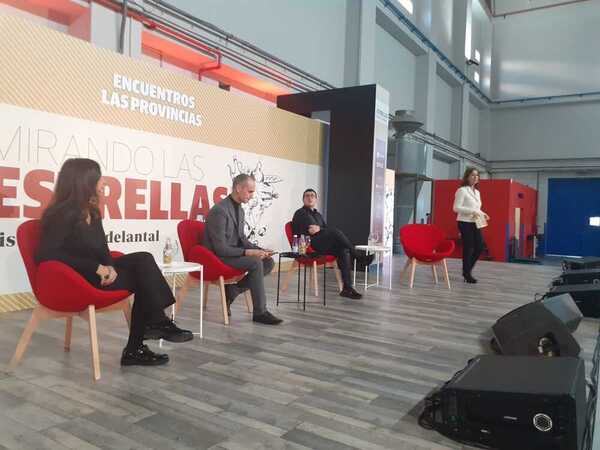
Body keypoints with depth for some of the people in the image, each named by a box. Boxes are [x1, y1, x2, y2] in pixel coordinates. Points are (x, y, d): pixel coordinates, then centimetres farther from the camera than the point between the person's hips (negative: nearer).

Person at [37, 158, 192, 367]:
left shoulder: (92, 211, 10)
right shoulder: (63, 213, -15)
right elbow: (47, 254, -21)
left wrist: (109, 267, -15)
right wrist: (97, 268, -24)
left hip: (95, 272, 8)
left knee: (143, 260, -15)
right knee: (144, 279, -18)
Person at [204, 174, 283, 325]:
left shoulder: (239, 209, 8)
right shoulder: (219, 210, -22)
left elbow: (241, 238, 14)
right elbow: (220, 248, -24)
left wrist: (259, 250, -3)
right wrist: (248, 252, -28)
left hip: (233, 252, 9)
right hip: (218, 256, -9)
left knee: (269, 262, -4)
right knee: (255, 263, -28)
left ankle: (232, 291, 3)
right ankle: (260, 312, -15)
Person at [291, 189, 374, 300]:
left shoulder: (318, 215, 28)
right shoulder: (300, 214, 6)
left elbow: (327, 230, 17)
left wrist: (319, 229, -6)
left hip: (322, 245, 7)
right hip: (308, 246, -7)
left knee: (344, 251, -22)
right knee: (335, 231, -28)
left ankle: (347, 288, -26)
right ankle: (359, 257, -20)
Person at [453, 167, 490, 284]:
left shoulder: (477, 192, 16)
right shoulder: (462, 190, -8)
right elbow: (456, 208, -15)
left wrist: (482, 214, 4)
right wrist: (472, 211, -22)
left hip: (475, 223, 8)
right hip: (465, 223, -8)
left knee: (480, 246, 4)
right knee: (468, 248, -4)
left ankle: (467, 270, 20)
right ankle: (467, 274, 8)